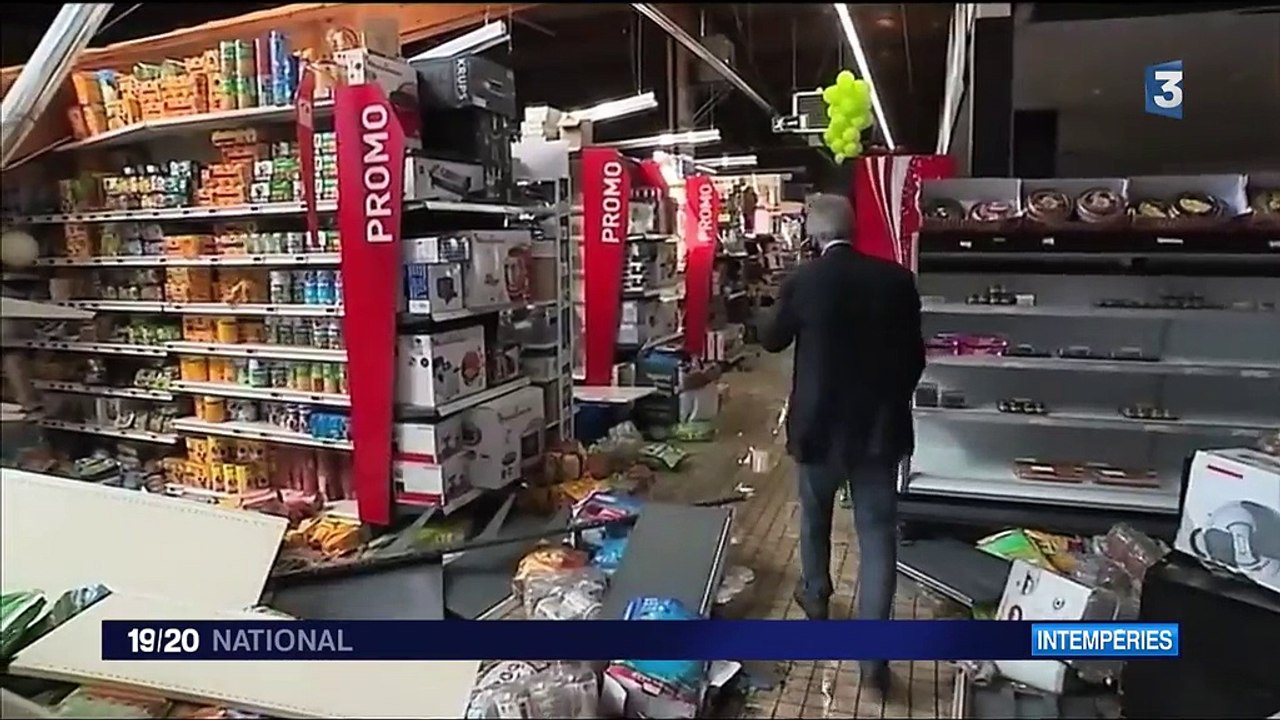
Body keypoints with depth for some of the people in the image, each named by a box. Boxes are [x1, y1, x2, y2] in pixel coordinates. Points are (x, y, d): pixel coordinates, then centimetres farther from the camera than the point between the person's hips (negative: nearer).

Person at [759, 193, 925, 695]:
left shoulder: (803, 280, -11)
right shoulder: (896, 278, -5)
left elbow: (772, 340, 5)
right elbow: (914, 355, 3)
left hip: (820, 423, -1)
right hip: (880, 424, 1)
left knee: (815, 515, 23)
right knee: (877, 532, 4)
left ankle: (816, 596, 44)